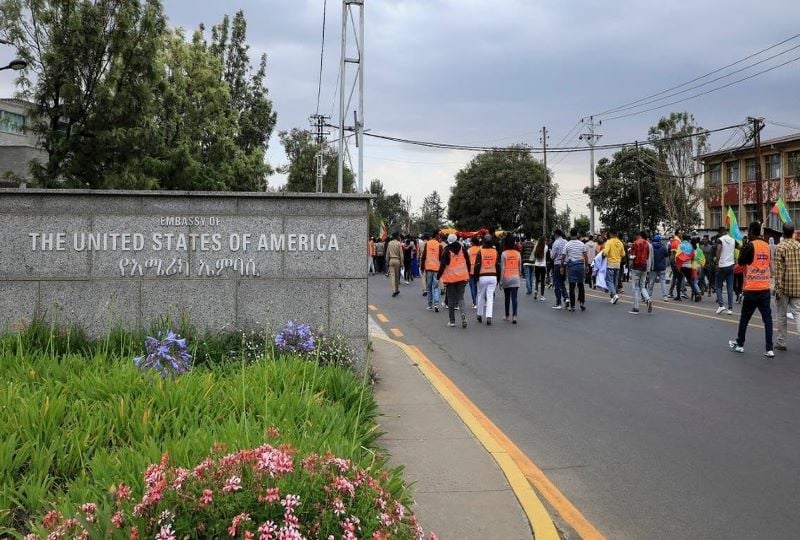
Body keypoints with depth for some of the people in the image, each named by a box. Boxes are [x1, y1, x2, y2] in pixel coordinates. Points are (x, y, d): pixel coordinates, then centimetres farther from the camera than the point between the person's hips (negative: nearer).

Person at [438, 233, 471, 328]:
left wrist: (438, 277, -3)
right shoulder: (463, 249, 1)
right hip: (462, 277, 3)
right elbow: (468, 263, 8)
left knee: (451, 299, 7)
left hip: (450, 278, -2)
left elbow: (443, 265, -12)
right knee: (460, 297, 9)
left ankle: (452, 321, 10)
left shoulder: (446, 251, -10)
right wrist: (468, 274, 21)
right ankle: (463, 313, -19)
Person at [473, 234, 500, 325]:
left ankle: (480, 315, 24)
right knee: (490, 297, 1)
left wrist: (475, 276, 3)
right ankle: (489, 317, -8)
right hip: (493, 276, 2)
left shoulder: (480, 251, -5)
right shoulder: (495, 251, 2)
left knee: (481, 296, 13)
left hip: (482, 277, -1)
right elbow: (498, 266, 6)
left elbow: (477, 265, -6)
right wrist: (498, 278, 14)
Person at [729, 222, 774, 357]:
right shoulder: (767, 246, 7)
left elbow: (741, 262, -5)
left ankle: (739, 344, 20)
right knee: (767, 318, 3)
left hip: (751, 289, -4)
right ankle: (769, 349, -2)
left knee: (744, 317, 10)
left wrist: (742, 249, 7)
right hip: (765, 288, 4)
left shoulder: (749, 246, -11)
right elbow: (769, 264, 17)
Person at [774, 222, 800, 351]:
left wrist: (778, 288, -10)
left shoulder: (780, 247, -9)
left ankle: (780, 342, 17)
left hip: (785, 286, -3)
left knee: (781, 315, 9)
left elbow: (779, 270, -13)